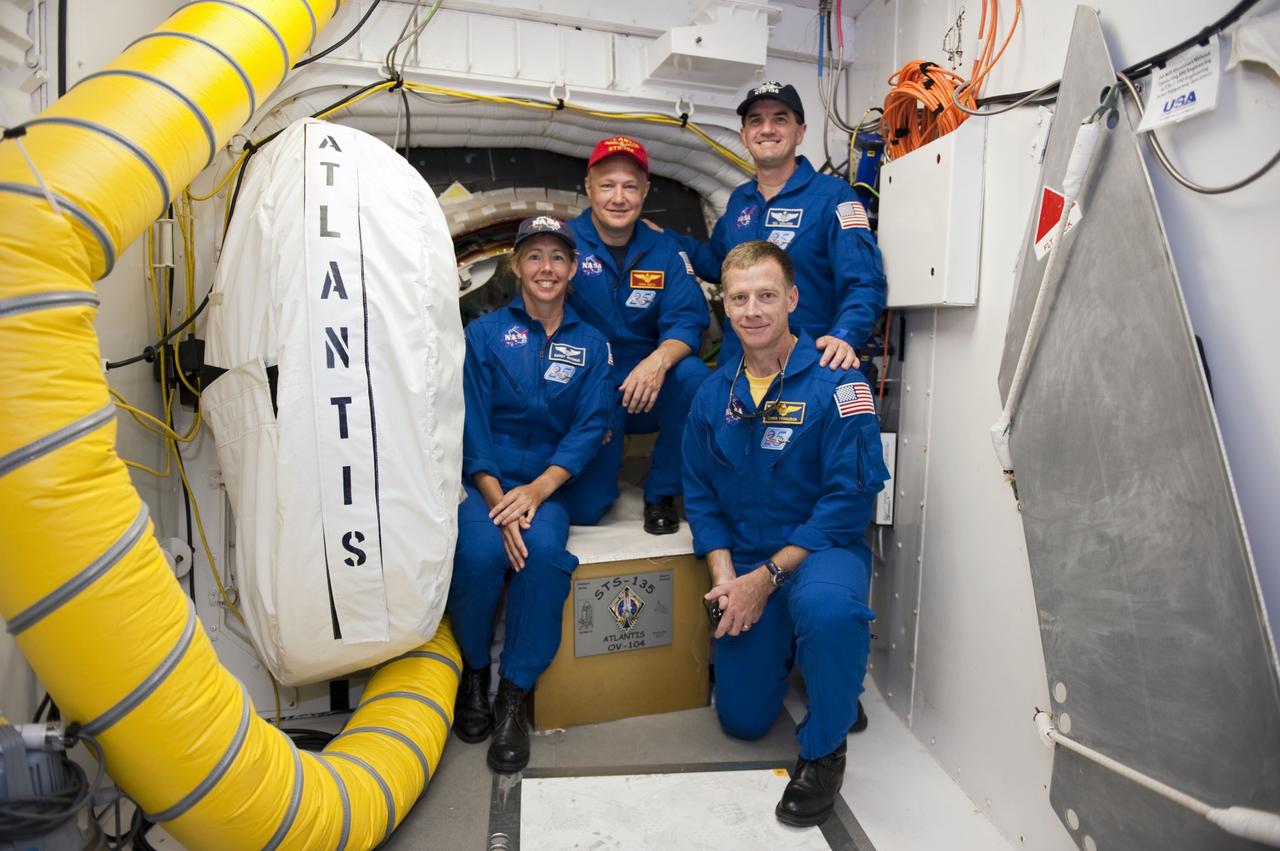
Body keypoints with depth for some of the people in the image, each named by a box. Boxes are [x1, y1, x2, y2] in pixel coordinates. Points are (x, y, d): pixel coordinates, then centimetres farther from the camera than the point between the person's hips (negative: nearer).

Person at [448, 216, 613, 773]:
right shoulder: (484, 334, 5)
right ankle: (473, 671, 0)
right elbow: (473, 427, -3)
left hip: (547, 482, 1)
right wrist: (498, 502, -18)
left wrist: (536, 491, -17)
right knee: (480, 551, -31)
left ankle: (514, 695, -13)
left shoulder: (590, 344, 10)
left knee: (543, 550, -31)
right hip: (480, 479, 0)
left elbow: (589, 428, -1)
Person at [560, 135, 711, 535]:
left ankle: (662, 493, -8)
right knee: (582, 508, -13)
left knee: (692, 375, -31)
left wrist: (660, 360, -31)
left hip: (649, 393, 2)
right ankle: (605, 463, 26)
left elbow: (688, 320, -9)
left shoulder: (664, 251, 3)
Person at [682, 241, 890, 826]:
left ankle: (823, 751, -11)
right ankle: (786, 650, 42)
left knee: (827, 607, -40)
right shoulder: (713, 393, 2)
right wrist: (724, 576, -10)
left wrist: (768, 577, -20)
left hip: (822, 549, -4)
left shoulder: (836, 383, -14)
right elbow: (700, 495, 5)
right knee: (743, 721, 9)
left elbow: (850, 498, -18)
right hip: (744, 561, 4)